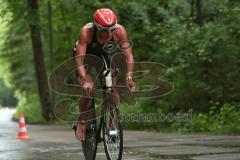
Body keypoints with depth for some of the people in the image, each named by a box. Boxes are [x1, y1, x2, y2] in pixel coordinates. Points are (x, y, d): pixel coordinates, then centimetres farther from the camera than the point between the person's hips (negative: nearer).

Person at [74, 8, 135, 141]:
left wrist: (129, 78, -43)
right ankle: (82, 122, 2)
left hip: (103, 54, 3)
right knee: (88, 90, -21)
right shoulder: (86, 31, -38)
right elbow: (79, 58, -40)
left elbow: (128, 55, -30)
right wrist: (85, 80, -53)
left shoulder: (119, 31, -31)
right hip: (84, 55, -3)